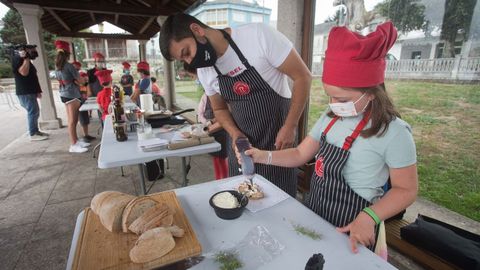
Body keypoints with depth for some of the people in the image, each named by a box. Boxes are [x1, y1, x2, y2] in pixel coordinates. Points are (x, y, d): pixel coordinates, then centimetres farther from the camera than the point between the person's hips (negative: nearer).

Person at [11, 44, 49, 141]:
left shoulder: (24, 59, 19)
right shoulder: (17, 58, -10)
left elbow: (32, 77, 20)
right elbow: (24, 72, -26)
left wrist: (38, 90, 18)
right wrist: (26, 58, -20)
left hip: (30, 91, 10)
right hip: (24, 92, -10)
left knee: (35, 112, 14)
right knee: (32, 112, -8)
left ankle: (36, 131, 23)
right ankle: (33, 134, -3)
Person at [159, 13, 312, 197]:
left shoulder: (259, 35, -19)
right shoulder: (204, 72, -2)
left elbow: (302, 76, -14)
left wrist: (290, 127, -17)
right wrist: (234, 133, -9)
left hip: (278, 137, -4)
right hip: (241, 142, 5)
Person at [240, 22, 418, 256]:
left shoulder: (393, 132, -21)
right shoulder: (331, 118, -3)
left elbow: (406, 190, -12)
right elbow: (300, 154, 2)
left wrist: (368, 217, -26)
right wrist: (264, 156, -12)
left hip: (348, 232, -5)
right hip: (314, 217, 6)